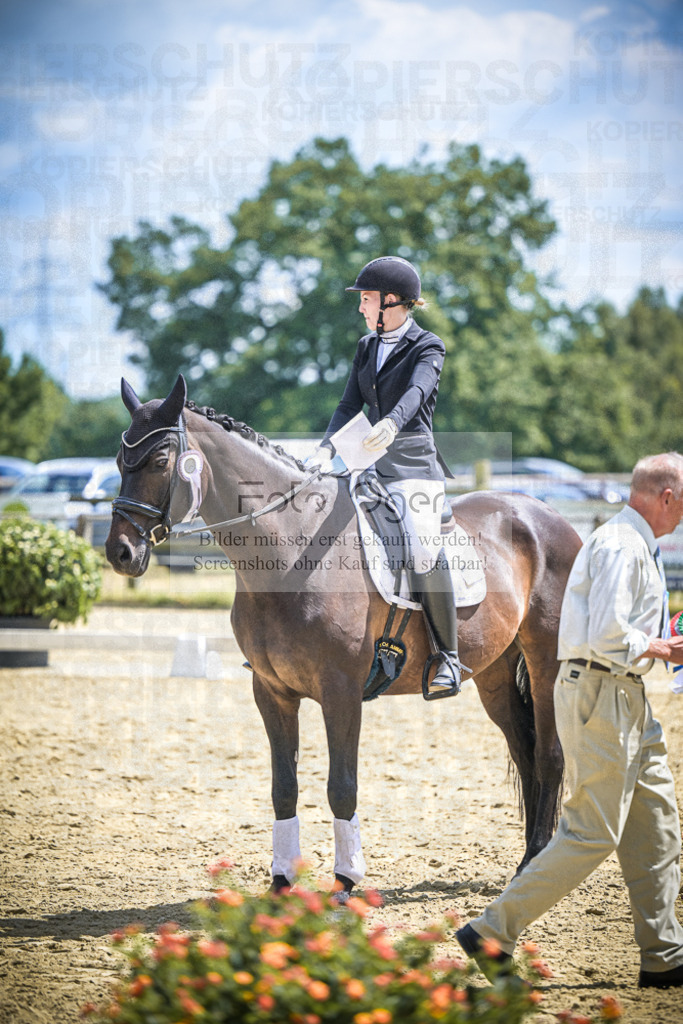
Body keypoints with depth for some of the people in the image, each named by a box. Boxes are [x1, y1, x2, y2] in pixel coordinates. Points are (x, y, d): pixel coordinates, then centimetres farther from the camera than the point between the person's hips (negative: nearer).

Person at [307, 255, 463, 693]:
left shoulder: (427, 347, -4)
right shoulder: (367, 347, 16)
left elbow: (417, 391, -23)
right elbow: (350, 405, 12)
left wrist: (391, 424, -44)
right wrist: (326, 448, -6)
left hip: (414, 463, -7)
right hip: (372, 464, 7)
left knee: (423, 549, -23)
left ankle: (449, 656, -15)